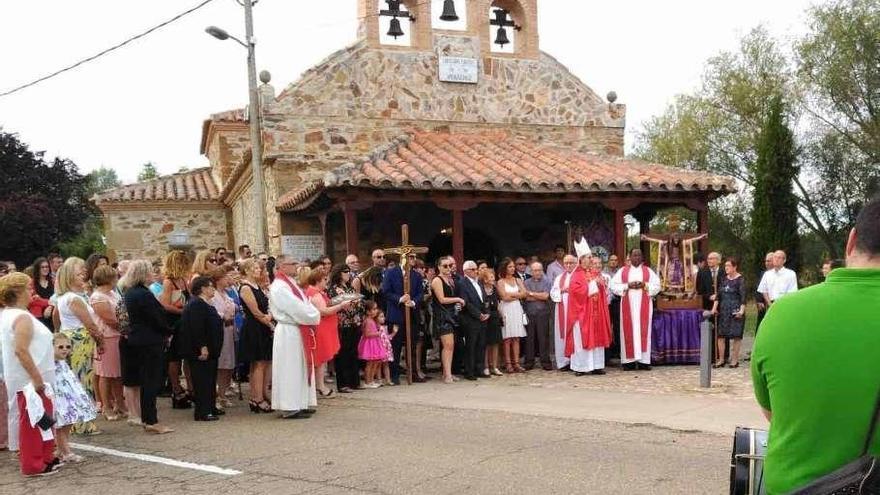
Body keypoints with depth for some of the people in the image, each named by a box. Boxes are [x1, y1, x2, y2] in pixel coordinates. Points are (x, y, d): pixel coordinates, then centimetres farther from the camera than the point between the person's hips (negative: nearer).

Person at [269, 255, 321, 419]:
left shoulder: (291, 283, 16)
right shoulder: (279, 287, -15)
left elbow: (305, 304, 14)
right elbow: (296, 309, -20)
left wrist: (314, 315, -3)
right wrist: (313, 318, -9)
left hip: (298, 331, 10)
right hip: (289, 333, -10)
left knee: (300, 368, 13)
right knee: (290, 369, -6)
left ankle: (300, 404, 19)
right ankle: (290, 408, -1)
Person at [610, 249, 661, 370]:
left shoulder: (649, 271, 9)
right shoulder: (622, 271, 8)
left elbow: (657, 286, 3)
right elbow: (614, 286, 1)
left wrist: (644, 285, -12)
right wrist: (628, 285, -12)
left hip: (643, 306, 0)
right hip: (628, 306, 0)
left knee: (643, 331, -1)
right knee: (628, 331, -3)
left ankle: (643, 360, -1)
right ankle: (629, 360, -2)